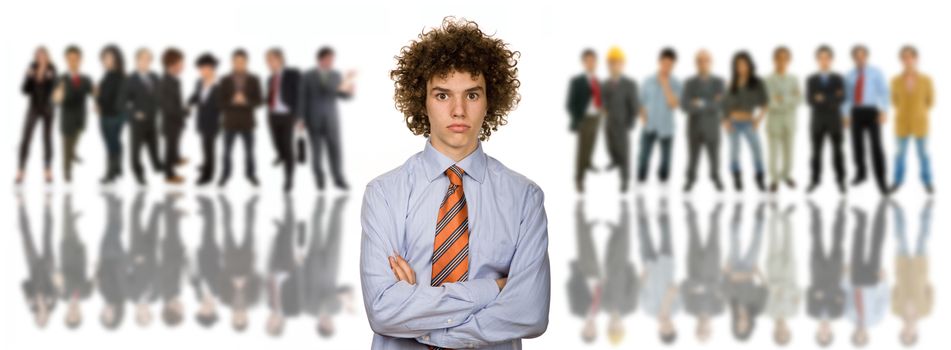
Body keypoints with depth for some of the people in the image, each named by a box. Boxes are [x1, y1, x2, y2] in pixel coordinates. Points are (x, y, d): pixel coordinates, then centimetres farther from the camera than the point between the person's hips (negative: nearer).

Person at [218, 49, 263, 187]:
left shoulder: (253, 80, -1)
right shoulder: (225, 81, -2)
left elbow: (258, 101, -2)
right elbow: (220, 103, -2)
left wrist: (245, 101, -19)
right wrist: (232, 101, -20)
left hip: (247, 123, 1)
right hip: (230, 122, 0)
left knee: (249, 151, 6)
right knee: (227, 151, 3)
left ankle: (250, 174, 21)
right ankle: (225, 175, 15)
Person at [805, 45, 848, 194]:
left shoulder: (838, 79, 3)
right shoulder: (811, 80, 4)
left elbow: (841, 99, -10)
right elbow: (810, 100, -7)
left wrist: (823, 98, -18)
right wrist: (831, 99, -17)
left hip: (834, 121, -1)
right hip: (817, 120, 1)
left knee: (837, 152, 2)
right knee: (816, 152, 3)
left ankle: (841, 182, 8)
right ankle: (815, 181, 11)